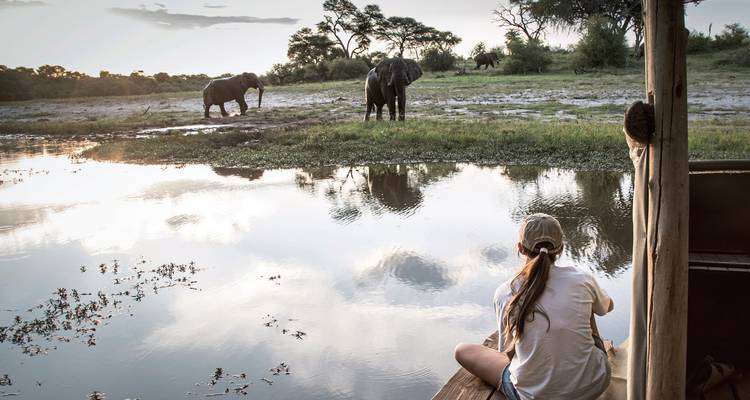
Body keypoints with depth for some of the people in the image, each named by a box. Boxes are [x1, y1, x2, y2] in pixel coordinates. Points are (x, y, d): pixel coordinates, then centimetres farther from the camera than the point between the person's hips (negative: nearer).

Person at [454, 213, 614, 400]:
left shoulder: (505, 293, -9)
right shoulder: (582, 279, -7)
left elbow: (508, 352, 3)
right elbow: (609, 306, 17)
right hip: (595, 385, 3)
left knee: (462, 350, 18)